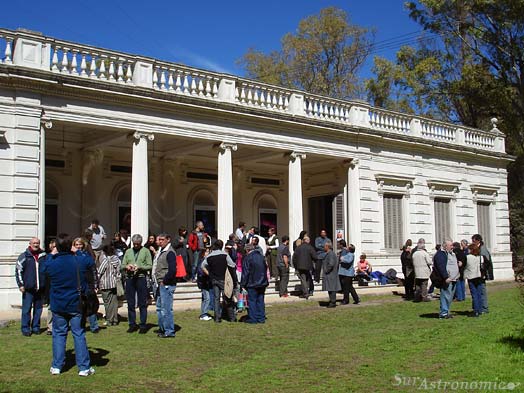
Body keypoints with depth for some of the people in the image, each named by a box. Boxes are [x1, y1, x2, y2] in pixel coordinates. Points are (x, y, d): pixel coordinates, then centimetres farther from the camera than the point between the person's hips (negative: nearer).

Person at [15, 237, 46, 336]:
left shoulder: (43, 256, 8)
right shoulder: (24, 256, 1)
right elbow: (18, 271, 0)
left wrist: (46, 285, 13)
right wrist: (21, 284, -7)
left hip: (40, 288, 3)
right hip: (28, 288, -3)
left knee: (38, 309, 8)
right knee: (26, 309, 0)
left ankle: (36, 327, 18)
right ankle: (25, 328, 8)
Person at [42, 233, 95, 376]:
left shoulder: (51, 263, -12)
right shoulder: (80, 261, -12)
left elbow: (44, 269, 12)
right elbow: (92, 263, 11)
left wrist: (52, 255, 23)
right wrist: (79, 252, 22)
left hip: (58, 305, 1)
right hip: (77, 305, 0)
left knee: (59, 334, 13)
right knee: (79, 334, 5)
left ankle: (56, 366, 14)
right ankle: (84, 367, 6)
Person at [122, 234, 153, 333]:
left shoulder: (145, 251, 6)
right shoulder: (128, 252, 16)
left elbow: (150, 266, -1)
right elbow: (122, 266, 15)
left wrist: (139, 267, -15)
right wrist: (127, 266, -7)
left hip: (141, 278, -3)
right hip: (129, 278, 4)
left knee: (142, 304, 0)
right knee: (130, 303, 7)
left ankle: (143, 325, 6)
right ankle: (132, 324, 16)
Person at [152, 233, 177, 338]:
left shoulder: (170, 252, -13)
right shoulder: (160, 252, 17)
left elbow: (172, 270, -21)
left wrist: (164, 281, -15)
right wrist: (156, 282, 14)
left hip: (166, 285, -10)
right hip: (159, 285, 10)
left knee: (166, 309, -7)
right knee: (159, 308, 16)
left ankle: (169, 331, 0)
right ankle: (162, 329, 26)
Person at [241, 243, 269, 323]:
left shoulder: (248, 258, -12)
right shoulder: (261, 256, 10)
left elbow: (245, 272, -13)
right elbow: (266, 268, 17)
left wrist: (243, 284, -6)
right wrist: (265, 282, 23)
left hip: (252, 283, -6)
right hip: (262, 283, 6)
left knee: (252, 301, 1)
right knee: (260, 301, 11)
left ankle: (253, 318, 2)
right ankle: (261, 318, 13)